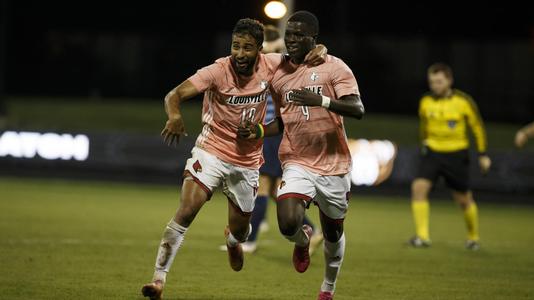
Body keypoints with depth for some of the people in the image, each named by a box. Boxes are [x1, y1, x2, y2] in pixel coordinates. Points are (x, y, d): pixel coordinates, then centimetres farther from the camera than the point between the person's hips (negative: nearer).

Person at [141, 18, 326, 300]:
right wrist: (174, 116, -51)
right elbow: (175, 94, -29)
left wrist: (316, 53, -15)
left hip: (247, 161, 3)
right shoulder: (218, 71, -20)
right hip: (211, 151, -3)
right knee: (185, 213, -21)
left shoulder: (269, 66, -10)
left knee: (239, 229, 15)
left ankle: (232, 240, 55)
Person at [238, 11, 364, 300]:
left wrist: (322, 100, -33)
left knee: (333, 234, 11)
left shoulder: (334, 67, -7)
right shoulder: (279, 74, 6)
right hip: (297, 164, 2)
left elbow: (357, 109, -18)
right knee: (288, 224, -22)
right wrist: (260, 131, -2)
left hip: (334, 164, -2)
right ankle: (303, 240, 15)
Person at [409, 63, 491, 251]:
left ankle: (473, 237, 30)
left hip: (457, 155, -2)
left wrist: (483, 154, 1)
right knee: (418, 187, -19)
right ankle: (422, 237, -18)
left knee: (463, 199, 6)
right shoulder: (425, 102, -1)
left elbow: (478, 127, 1)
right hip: (432, 151, 2)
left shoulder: (463, 101, -10)